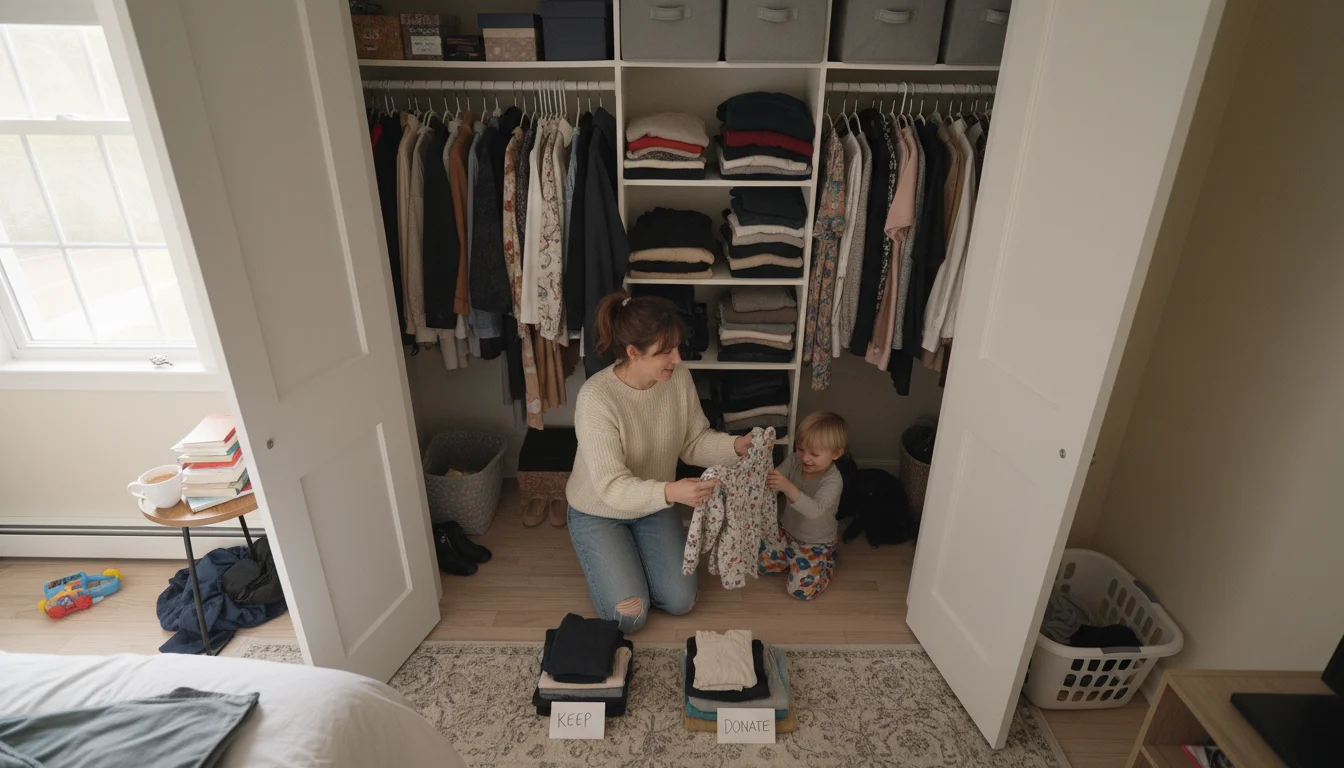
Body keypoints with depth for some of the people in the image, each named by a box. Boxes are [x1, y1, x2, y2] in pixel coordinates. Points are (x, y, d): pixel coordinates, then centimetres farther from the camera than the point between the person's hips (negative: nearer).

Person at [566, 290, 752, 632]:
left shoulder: (679, 378, -18)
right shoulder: (596, 398, -34)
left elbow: (693, 442, -7)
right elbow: (612, 487, -35)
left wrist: (734, 445, -26)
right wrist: (670, 492, -52)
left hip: (655, 505, 5)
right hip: (599, 512, -4)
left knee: (681, 601, 2)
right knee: (629, 616, -7)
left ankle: (634, 553, 29)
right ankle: (605, 556, 22)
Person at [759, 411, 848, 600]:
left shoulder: (833, 481, -31)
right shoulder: (794, 460, -17)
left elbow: (814, 510, -46)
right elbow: (772, 486, -17)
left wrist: (787, 487, -61)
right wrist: (764, 477, -41)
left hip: (814, 544, -5)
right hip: (785, 532, 5)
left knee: (801, 589, -10)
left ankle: (826, 562, 18)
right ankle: (794, 560, 22)